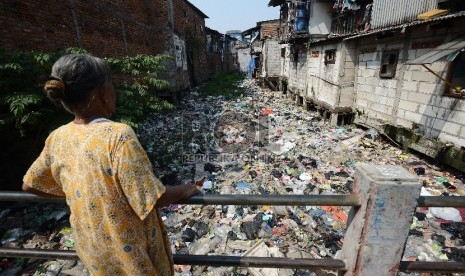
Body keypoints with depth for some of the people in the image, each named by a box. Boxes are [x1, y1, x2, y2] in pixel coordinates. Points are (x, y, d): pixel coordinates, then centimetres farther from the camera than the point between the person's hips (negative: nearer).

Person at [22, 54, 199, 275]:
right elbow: (153, 199, -29)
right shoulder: (118, 135, -31)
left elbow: (30, 185, 7)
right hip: (130, 252, -5)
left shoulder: (57, 138, -10)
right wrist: (185, 190, -12)